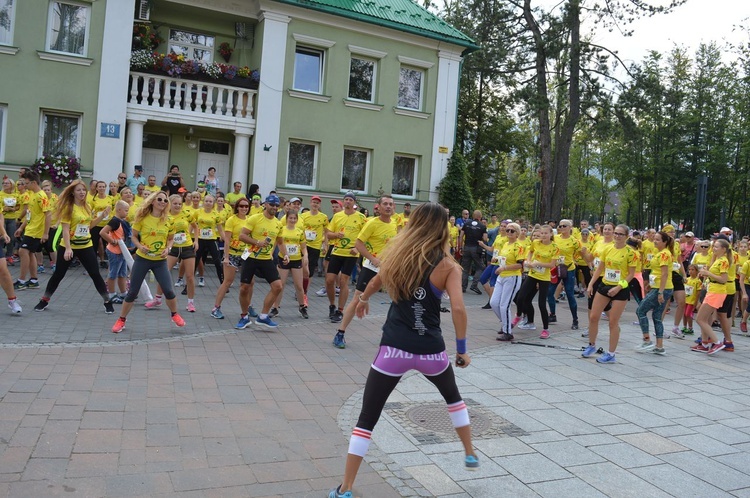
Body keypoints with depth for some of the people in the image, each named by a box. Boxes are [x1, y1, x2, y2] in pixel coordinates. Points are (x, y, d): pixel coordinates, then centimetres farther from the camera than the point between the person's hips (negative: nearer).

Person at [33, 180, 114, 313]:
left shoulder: (88, 207, 6)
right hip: (68, 246, -4)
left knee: (95, 274, 2)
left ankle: (107, 302, 10)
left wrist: (102, 216, 4)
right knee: (58, 274, 6)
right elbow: (65, 229, -16)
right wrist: (68, 248, -24)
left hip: (86, 246, 4)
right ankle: (44, 300, 23)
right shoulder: (68, 207, -11)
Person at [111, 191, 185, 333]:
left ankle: (175, 315, 23)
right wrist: (140, 246, -17)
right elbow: (134, 236, 2)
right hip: (142, 259, -1)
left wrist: (168, 249, -8)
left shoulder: (168, 220, -1)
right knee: (132, 291, 3)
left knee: (168, 290, -4)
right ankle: (121, 320, 20)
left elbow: (171, 238, 11)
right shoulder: (142, 218, -7)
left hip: (160, 261, 1)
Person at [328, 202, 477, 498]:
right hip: (430, 350, 0)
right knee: (453, 397, 31)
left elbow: (377, 281, 22)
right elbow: (458, 309, -15)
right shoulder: (447, 266, -5)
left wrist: (363, 299, 42)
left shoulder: (399, 253, 4)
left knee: (367, 418, 7)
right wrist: (462, 349, -3)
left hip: (394, 348, 0)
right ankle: (470, 455, 43)